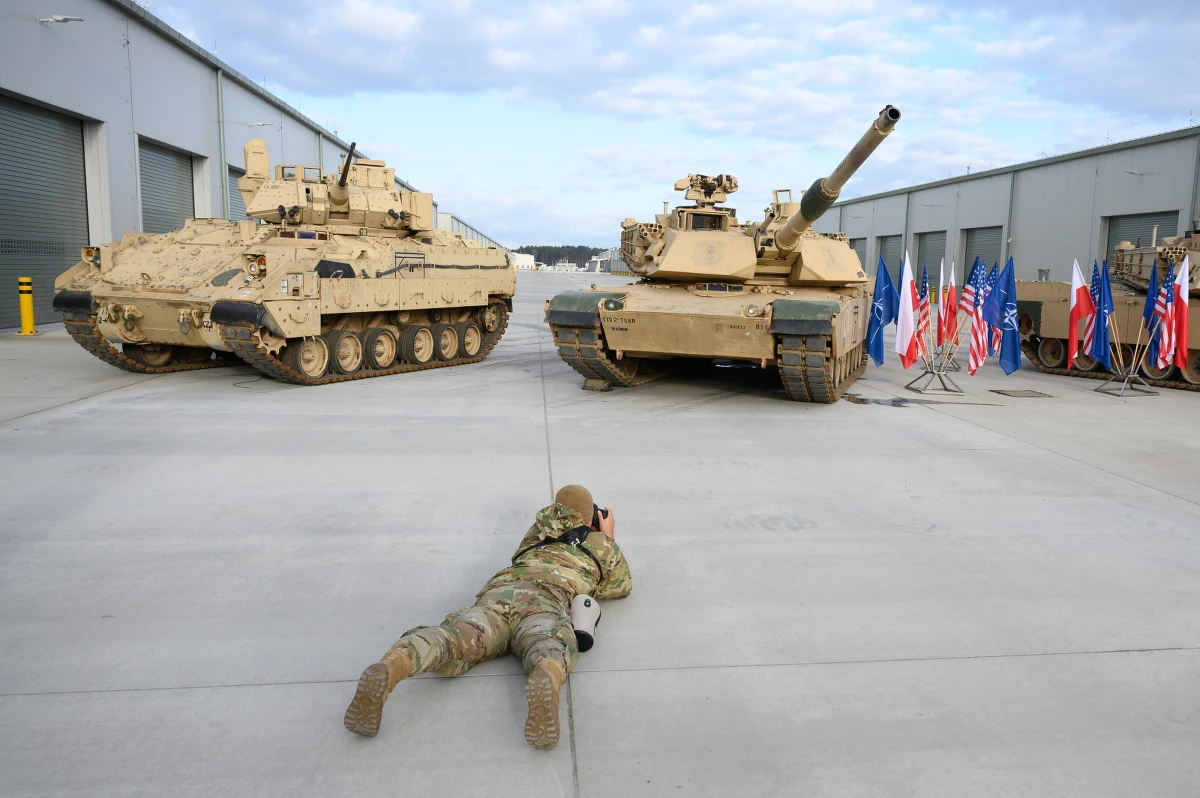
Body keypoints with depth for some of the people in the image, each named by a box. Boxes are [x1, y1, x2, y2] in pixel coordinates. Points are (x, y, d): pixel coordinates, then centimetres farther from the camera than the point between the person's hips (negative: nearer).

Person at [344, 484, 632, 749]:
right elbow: (623, 586, 50)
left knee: (451, 640, -25)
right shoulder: (602, 543, 34)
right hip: (544, 599, -3)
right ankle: (544, 684, -70)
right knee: (548, 650, -33)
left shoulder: (539, 531, 42)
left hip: (497, 594, 3)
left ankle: (386, 671, -55)